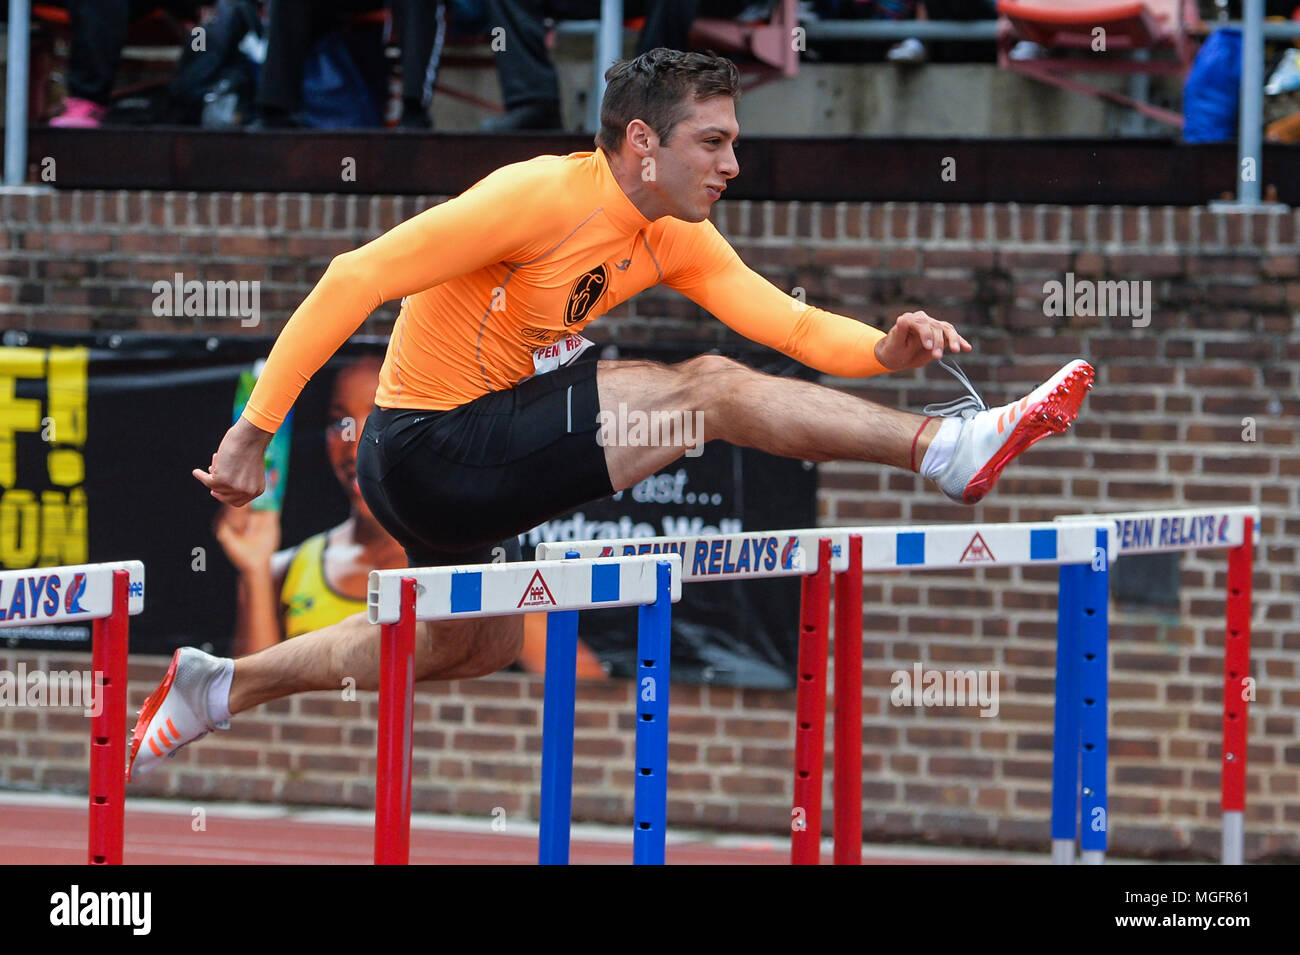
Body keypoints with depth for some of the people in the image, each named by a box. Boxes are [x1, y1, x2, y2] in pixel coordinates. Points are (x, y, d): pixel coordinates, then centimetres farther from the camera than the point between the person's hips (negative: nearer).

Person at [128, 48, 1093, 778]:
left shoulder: (677, 238, 1)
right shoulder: (541, 199, -24)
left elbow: (790, 323, -3)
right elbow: (355, 280, -24)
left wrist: (887, 347, -25)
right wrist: (254, 430, -26)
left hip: (475, 465, 9)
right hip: (429, 447, -9)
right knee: (705, 388, -18)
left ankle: (217, 688, 40)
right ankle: (948, 447, -17)